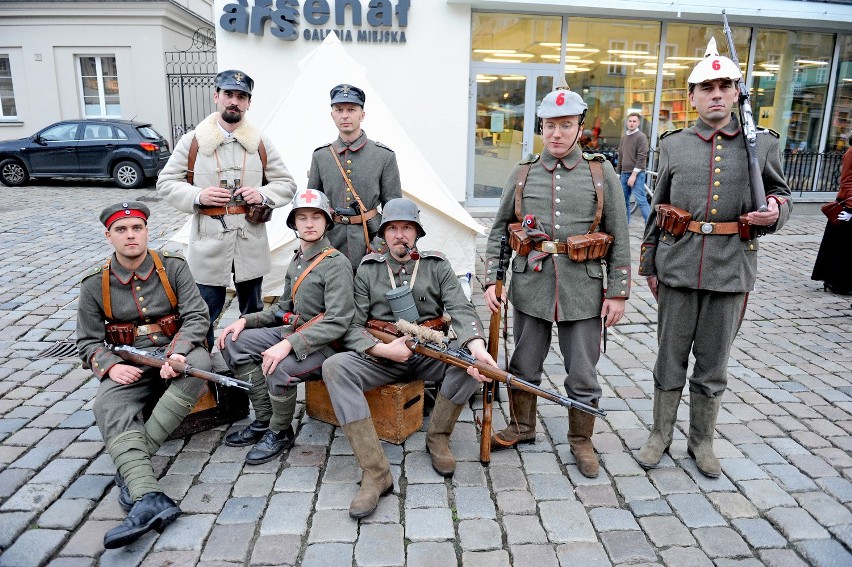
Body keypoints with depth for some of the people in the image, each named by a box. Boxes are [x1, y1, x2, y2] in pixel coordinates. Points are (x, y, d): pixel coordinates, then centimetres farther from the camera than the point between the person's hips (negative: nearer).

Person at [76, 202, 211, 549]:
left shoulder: (173, 268, -1)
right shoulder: (94, 285, 4)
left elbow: (197, 316, -8)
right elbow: (89, 341, 6)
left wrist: (177, 353, -25)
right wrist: (111, 365, -15)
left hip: (174, 354, -1)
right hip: (128, 365, 1)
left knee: (199, 362, -34)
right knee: (108, 406, -29)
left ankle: (130, 465, -30)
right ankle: (148, 499, -45)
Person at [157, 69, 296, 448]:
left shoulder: (261, 144, 7)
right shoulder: (193, 142, 2)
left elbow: (286, 184, 11)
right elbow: (166, 184, 5)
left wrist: (264, 195, -10)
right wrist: (198, 195, -14)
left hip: (251, 244, 2)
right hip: (209, 244, -1)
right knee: (202, 320, 1)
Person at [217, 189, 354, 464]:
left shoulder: (336, 263, -15)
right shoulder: (296, 260, 12)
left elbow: (337, 323, -24)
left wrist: (290, 344, -32)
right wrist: (246, 320, 3)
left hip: (324, 345, -9)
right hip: (291, 332, 9)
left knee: (279, 369, -34)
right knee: (232, 341, -3)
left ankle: (280, 433, -3)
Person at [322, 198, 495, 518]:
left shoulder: (437, 266, 6)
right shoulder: (368, 270, 6)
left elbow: (462, 311, -8)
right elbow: (352, 327, 0)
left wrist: (477, 345, -29)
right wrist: (384, 349, -19)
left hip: (430, 354, 0)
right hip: (380, 357, 0)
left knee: (469, 359, -29)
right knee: (335, 368, -28)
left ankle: (438, 438, -5)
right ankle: (375, 473, -29)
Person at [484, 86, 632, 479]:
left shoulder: (602, 174, 1)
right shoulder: (522, 174, 5)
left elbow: (619, 239, 2)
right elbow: (498, 232, 8)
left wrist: (618, 292, -2)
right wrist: (491, 280, 0)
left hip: (583, 291, -1)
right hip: (530, 287, 2)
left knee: (582, 374, 9)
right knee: (524, 366, 14)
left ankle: (581, 440, 30)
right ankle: (521, 428, 36)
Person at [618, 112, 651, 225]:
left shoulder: (641, 137, -7)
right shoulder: (624, 137, 15)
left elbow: (641, 157, -13)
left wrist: (634, 174, -17)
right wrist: (618, 172, 17)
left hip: (637, 174, -7)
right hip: (624, 173, 7)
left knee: (641, 200, -11)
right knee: (624, 200, 11)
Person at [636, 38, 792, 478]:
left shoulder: (762, 145, 4)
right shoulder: (674, 145, 5)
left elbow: (782, 197, 13)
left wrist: (774, 214, -12)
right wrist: (649, 266, 8)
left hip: (731, 271, 0)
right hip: (679, 268, 0)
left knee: (713, 363, 12)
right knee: (671, 357, 10)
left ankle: (702, 440, 29)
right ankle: (660, 434, 27)